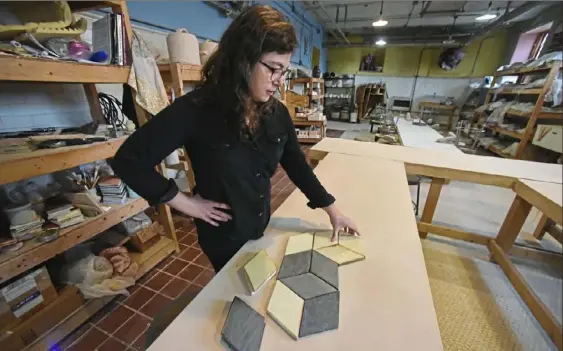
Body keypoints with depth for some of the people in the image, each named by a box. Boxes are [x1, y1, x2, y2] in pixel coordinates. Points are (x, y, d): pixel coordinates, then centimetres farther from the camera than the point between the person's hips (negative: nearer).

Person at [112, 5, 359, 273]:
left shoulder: (276, 112, -9)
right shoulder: (194, 110, -24)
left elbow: (297, 165, -2)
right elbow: (128, 160, -18)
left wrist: (332, 210, 0)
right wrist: (185, 203, -19)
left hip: (261, 227, 5)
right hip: (223, 235, -4)